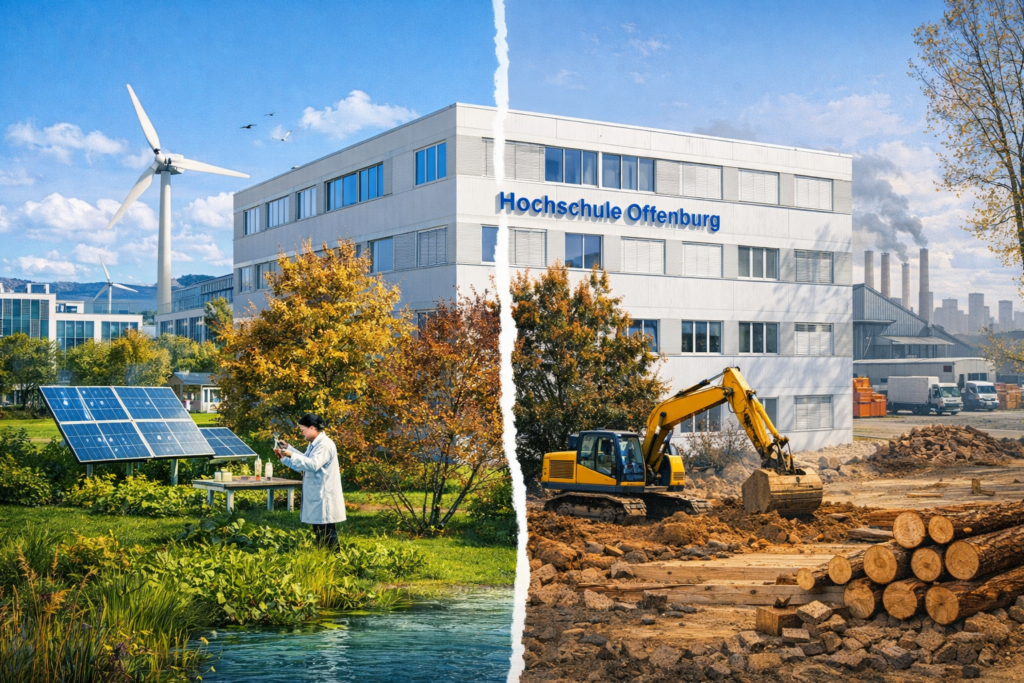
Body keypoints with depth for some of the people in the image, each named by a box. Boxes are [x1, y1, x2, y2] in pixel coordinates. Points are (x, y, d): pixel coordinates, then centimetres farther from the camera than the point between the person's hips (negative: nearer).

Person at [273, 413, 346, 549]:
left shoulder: (325, 444, -16)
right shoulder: (314, 444, 16)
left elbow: (314, 464, -28)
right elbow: (302, 465, 22)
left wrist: (292, 455, -28)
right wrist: (284, 456, 12)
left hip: (324, 498, -10)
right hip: (316, 497, 10)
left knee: (327, 535, -7)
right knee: (319, 534, 14)